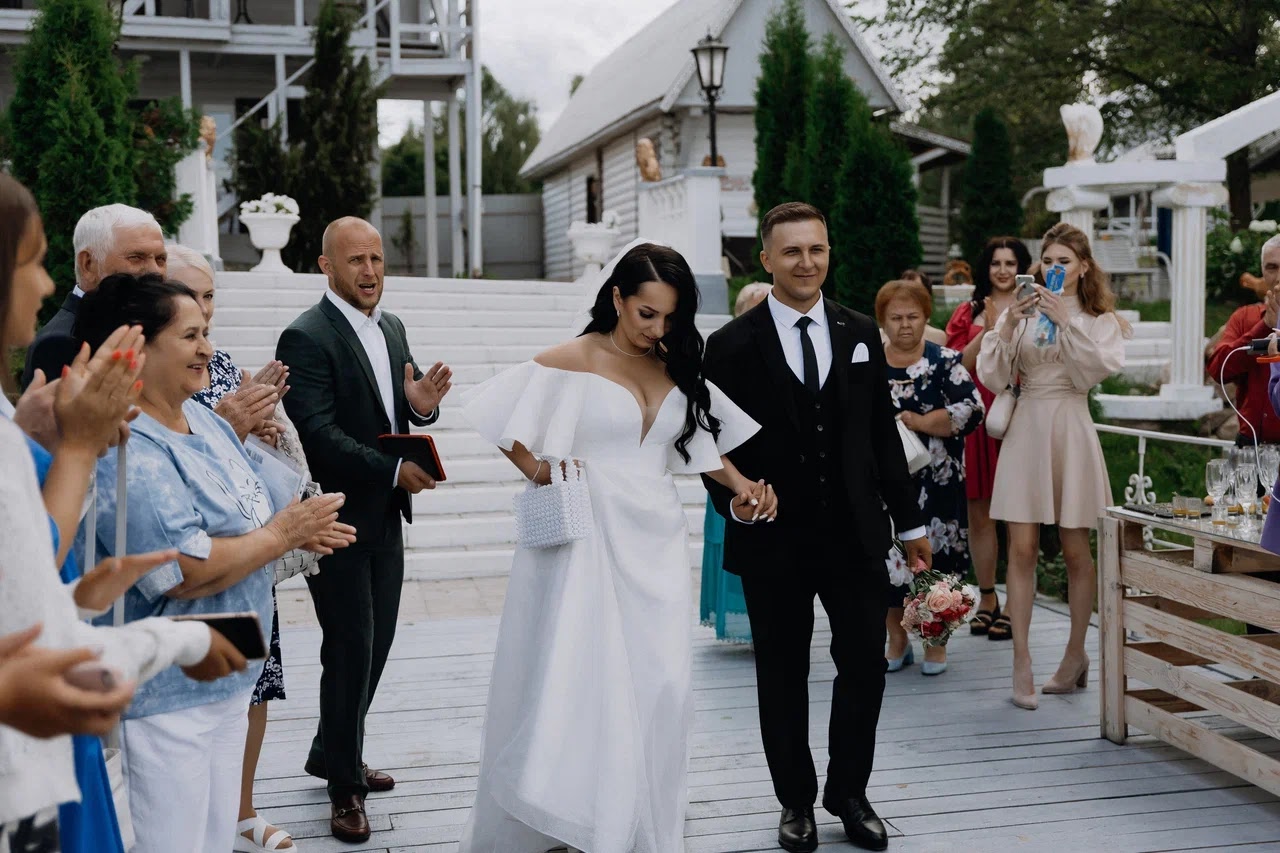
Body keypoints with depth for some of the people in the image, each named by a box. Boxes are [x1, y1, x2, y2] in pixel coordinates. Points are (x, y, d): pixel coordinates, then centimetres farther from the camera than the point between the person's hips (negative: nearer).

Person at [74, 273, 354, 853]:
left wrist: (300, 529, -1)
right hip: (166, 697, -9)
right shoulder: (126, 450, -22)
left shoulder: (207, 422, 7)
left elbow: (245, 513, 19)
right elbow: (187, 573, -27)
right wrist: (282, 534, -15)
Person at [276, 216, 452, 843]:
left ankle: (331, 753, 34)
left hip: (386, 517, 8)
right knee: (350, 650, 0)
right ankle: (345, 785, 16)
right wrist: (394, 469, -25)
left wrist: (422, 404, -8)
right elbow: (319, 433, -21)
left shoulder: (392, 328, 10)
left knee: (377, 644, 15)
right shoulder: (307, 337, -14)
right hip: (339, 520, -7)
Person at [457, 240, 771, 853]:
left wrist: (742, 486, 1)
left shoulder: (676, 368, 10)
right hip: (589, 540, -4)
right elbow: (497, 416, 2)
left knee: (660, 685, 4)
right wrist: (537, 472, -9)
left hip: (656, 542, 5)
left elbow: (706, 437, 16)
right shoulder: (571, 361, -4)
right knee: (577, 681, -2)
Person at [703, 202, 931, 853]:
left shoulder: (860, 334, 6)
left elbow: (883, 434, 9)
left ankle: (848, 793, 27)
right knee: (783, 676, 11)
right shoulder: (733, 346, -5)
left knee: (865, 667, 6)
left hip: (855, 534, 3)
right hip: (773, 541, -2)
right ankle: (796, 801, 29)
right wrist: (737, 505, -18)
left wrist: (910, 521, 10)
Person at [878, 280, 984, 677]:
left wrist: (920, 422, -15)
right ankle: (897, 639, 18)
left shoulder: (945, 361, 1)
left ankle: (936, 641, 14)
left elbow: (971, 409, -9)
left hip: (935, 482, -2)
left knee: (934, 556, 0)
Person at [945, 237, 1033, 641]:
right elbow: (960, 365, 0)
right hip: (977, 420, 3)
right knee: (979, 513, 7)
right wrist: (988, 330, -10)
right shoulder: (969, 313, 13)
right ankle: (987, 600, 19)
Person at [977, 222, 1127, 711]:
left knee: (1075, 550, 7)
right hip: (1026, 430, 1)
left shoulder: (1100, 319, 6)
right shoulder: (1021, 314, 8)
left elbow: (1096, 369, -11)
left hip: (1071, 431, -1)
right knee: (1022, 548, -4)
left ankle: (1075, 654, 22)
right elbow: (992, 378, 0)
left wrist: (1065, 320, -17)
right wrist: (1007, 327, -13)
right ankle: (1022, 664, 0)